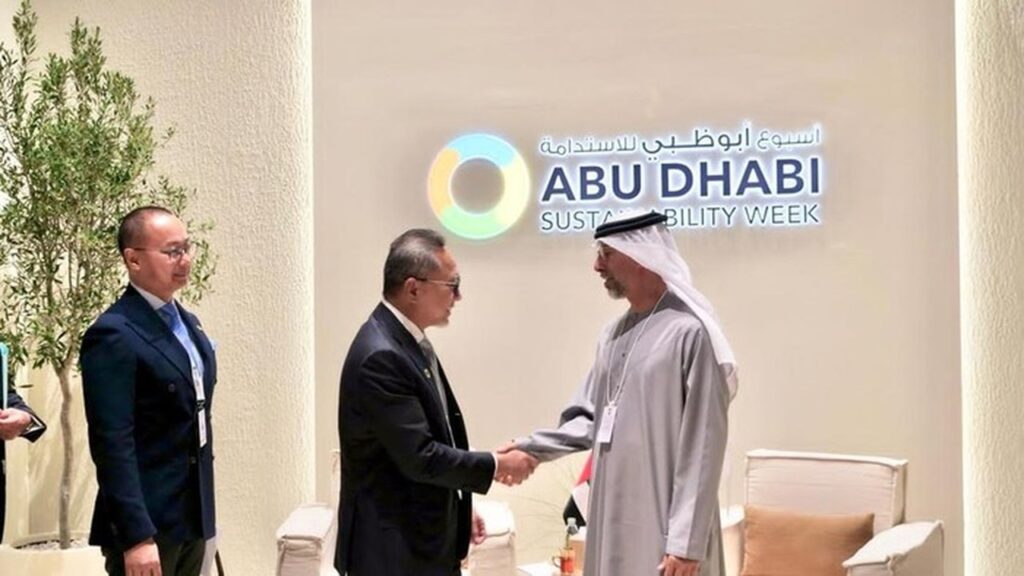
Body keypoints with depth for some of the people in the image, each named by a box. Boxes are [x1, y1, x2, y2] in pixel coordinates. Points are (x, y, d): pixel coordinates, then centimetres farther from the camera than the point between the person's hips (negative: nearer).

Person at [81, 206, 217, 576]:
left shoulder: (188, 323, 12)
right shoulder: (113, 335, -15)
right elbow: (113, 446, -20)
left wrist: (203, 514, 18)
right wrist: (136, 537, -23)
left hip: (192, 518, 8)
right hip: (146, 524, -8)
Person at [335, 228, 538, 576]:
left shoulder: (410, 343, 8)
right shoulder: (381, 356, -24)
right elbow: (419, 457, -24)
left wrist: (458, 509, 15)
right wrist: (496, 466, -13)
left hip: (425, 539, 10)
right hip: (393, 548, -10)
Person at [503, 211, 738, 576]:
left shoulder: (689, 332, -15)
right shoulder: (614, 335, 11)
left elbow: (702, 449, -16)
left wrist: (686, 541, -17)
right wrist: (532, 448, 1)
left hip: (663, 526, -8)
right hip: (613, 519, 8)